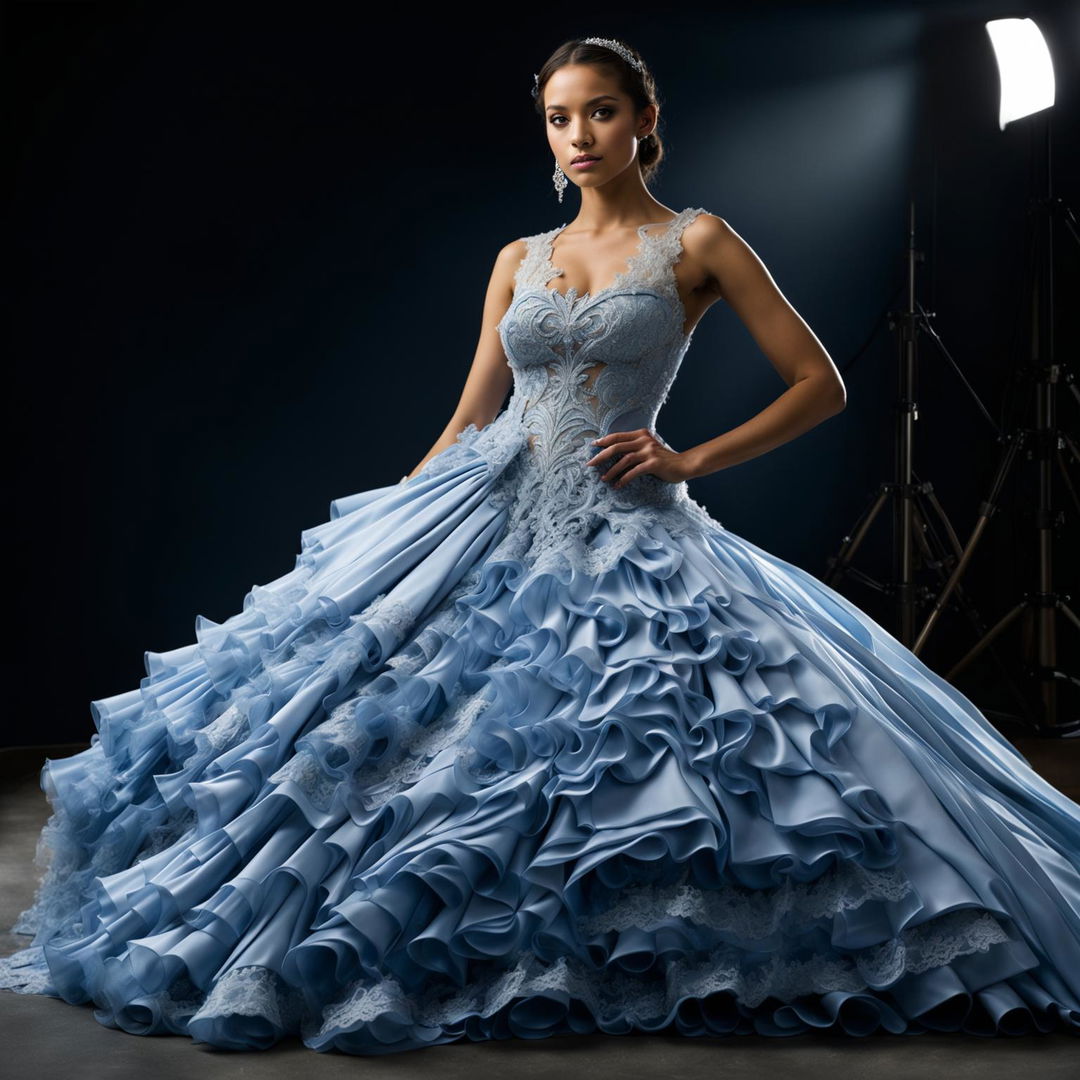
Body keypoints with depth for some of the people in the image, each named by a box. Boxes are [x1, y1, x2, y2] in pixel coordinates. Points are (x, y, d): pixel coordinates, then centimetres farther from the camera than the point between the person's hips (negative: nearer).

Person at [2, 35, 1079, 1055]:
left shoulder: (696, 242, 3)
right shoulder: (521, 259, 15)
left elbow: (820, 385, 2)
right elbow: (468, 421, 16)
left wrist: (690, 459, -6)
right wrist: (382, 531, 10)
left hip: (622, 538, -3)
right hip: (485, 522, 4)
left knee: (637, 753, -15)